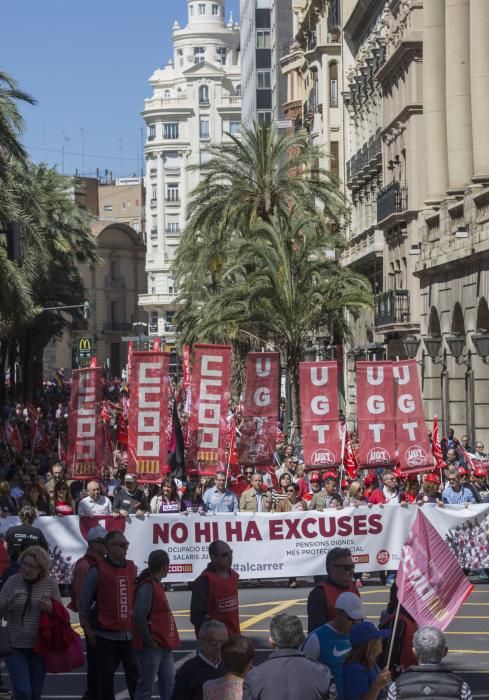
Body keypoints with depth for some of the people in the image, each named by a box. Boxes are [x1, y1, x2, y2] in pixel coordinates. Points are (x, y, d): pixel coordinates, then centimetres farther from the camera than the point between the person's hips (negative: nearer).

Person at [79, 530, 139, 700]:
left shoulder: (131, 568, 8)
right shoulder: (98, 570, -7)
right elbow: (84, 602, -4)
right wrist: (88, 631, -4)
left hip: (128, 633, 4)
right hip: (105, 634, -4)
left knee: (134, 673, 5)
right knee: (105, 675, 4)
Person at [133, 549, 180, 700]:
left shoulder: (156, 585, 14)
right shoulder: (147, 586, -16)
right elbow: (139, 617, -25)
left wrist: (167, 642, 14)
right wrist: (149, 641, -19)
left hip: (163, 646, 10)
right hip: (151, 647, -10)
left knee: (169, 684, 11)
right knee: (146, 686, -3)